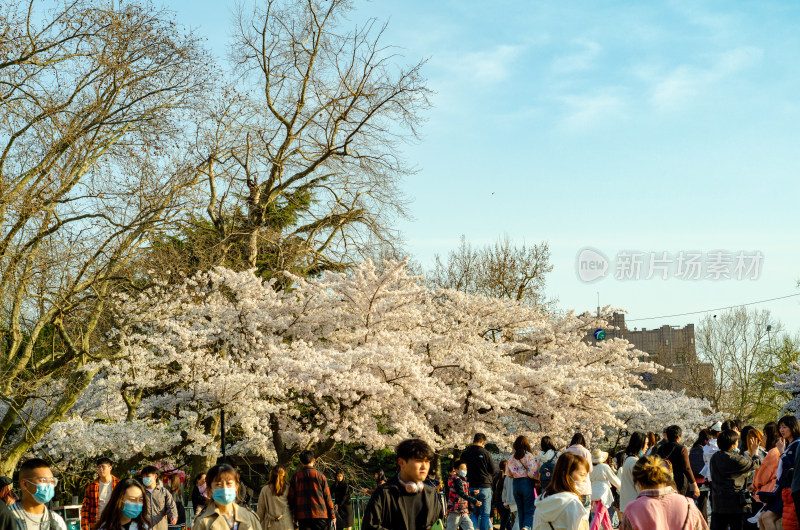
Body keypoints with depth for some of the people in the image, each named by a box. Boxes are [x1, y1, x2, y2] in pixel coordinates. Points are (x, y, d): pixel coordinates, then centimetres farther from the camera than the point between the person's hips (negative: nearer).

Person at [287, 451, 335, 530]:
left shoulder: (295, 477, 4)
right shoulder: (320, 476, -2)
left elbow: (291, 498, 6)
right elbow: (327, 497, 0)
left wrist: (294, 517, 15)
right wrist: (332, 516, 7)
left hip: (302, 516, 2)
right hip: (319, 515, -2)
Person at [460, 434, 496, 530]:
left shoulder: (465, 454, 1)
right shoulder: (485, 453, -9)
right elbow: (494, 471, -3)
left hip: (471, 486, 3)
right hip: (484, 486, -3)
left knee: (473, 513, 11)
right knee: (485, 514, 3)